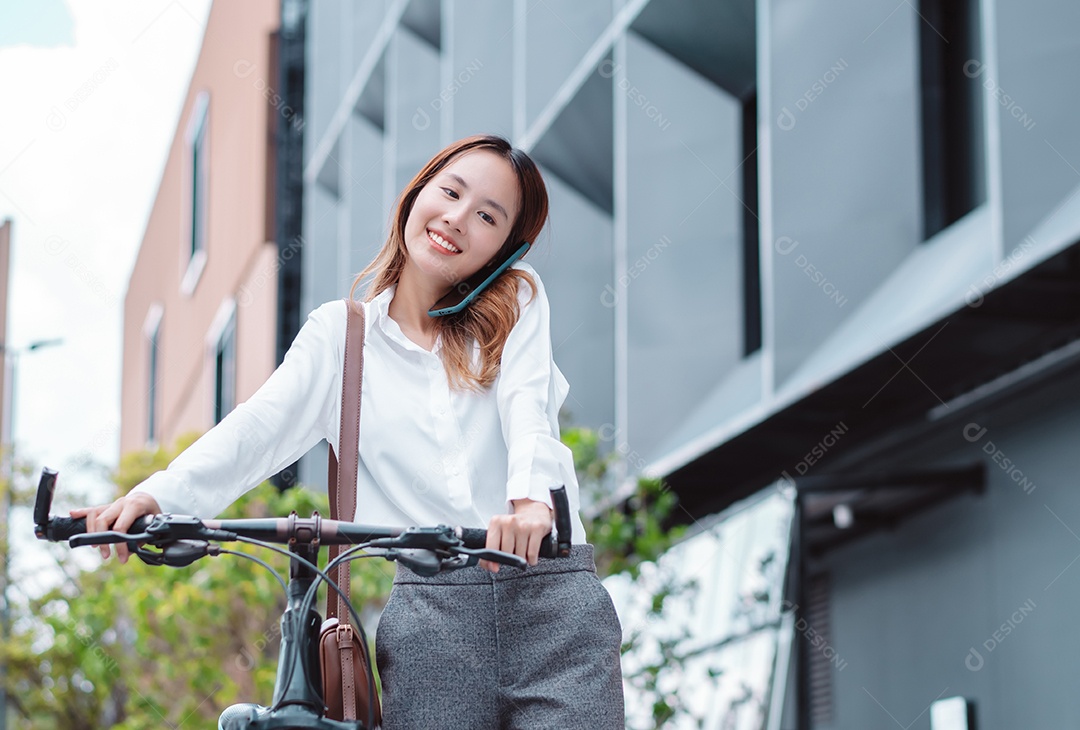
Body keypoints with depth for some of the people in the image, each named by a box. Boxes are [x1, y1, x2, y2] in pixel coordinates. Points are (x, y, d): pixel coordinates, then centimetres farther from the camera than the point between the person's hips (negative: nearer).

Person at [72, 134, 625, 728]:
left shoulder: (518, 301, 11)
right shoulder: (339, 333, 12)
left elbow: (526, 402, -7)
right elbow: (261, 424, -2)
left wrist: (531, 498, -29)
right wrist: (157, 494, -20)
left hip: (551, 595, 0)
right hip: (430, 608, 1)